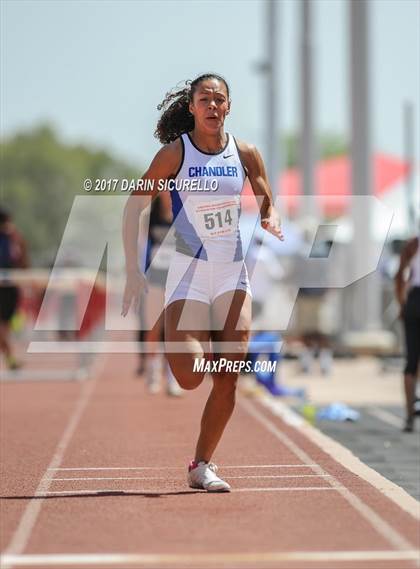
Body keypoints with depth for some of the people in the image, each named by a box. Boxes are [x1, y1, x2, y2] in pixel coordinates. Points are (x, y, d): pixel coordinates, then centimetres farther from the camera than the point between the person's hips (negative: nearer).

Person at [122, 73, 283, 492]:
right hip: (188, 273, -3)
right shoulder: (174, 153, -7)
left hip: (233, 274, 3)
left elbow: (267, 207, 14)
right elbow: (134, 206, -3)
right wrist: (132, 270, -9)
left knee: (227, 380, -2)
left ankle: (202, 465, 10)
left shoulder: (245, 153, 3)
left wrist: (271, 222, -11)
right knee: (189, 378, -14)